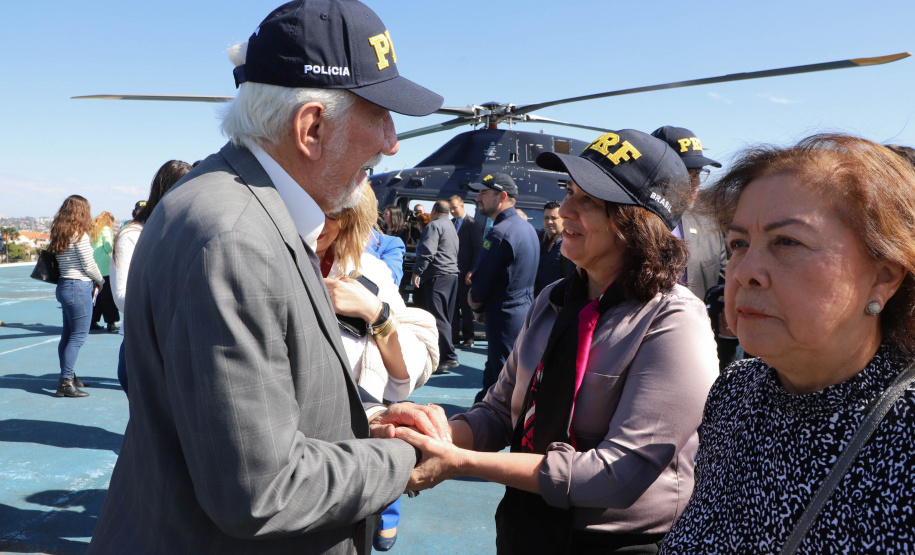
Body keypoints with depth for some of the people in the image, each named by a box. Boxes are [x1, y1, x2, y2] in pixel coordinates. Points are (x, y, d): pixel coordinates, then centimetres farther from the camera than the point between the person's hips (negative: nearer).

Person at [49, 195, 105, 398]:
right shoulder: (79, 234, -14)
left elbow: (67, 261, 13)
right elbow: (89, 265, -12)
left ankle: (68, 376, 25)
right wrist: (100, 281, 6)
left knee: (68, 334, 15)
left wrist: (93, 282, 11)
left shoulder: (60, 234, 12)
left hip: (65, 285, 9)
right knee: (78, 336, -5)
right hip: (79, 287, -9)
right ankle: (66, 382, -5)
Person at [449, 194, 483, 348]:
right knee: (452, 306, 7)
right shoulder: (451, 223, 12)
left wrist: (472, 271, -14)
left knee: (466, 306, 1)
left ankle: (468, 338, 10)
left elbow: (478, 249, -10)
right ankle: (454, 336, 15)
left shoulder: (471, 224, -7)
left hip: (465, 272, -6)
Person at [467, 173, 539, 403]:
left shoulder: (499, 233, -19)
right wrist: (483, 308, 13)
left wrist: (477, 306, 4)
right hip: (526, 309, 9)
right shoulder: (528, 227, 12)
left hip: (505, 317, -9)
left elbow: (482, 282, -17)